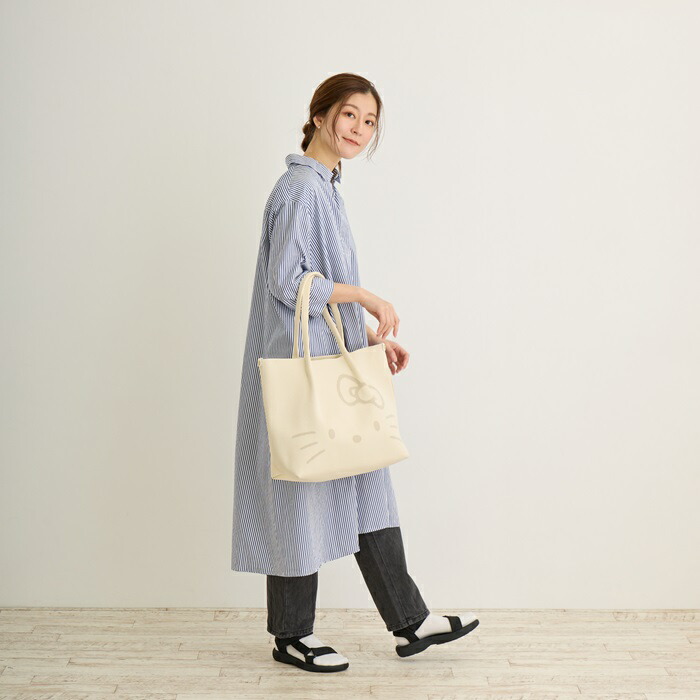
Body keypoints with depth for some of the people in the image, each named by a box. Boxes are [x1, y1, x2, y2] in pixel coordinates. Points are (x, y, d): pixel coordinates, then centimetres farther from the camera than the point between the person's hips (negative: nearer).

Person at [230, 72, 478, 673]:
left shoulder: (326, 186, 17)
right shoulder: (300, 186, -13)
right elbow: (286, 281, -21)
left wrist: (372, 338, 14)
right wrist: (367, 297, -16)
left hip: (331, 365, 10)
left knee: (366, 487, 11)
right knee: (302, 494, 1)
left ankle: (409, 620, 20)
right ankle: (292, 636, 17)